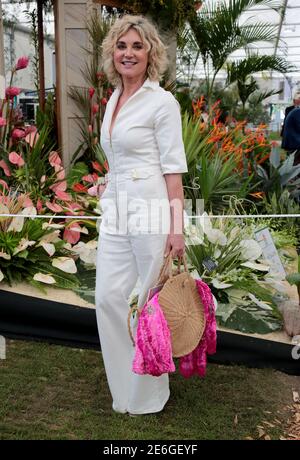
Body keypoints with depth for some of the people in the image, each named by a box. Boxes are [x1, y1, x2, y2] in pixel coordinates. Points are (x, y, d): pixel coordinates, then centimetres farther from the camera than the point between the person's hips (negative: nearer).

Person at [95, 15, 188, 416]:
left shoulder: (161, 101, -6)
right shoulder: (113, 100, 15)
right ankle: (126, 386, 24)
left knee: (152, 301, 4)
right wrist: (109, 206, 18)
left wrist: (176, 226, -15)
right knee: (109, 297, 6)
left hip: (150, 211, -7)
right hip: (116, 213, 7)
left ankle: (149, 393, 23)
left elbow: (173, 167, -10)